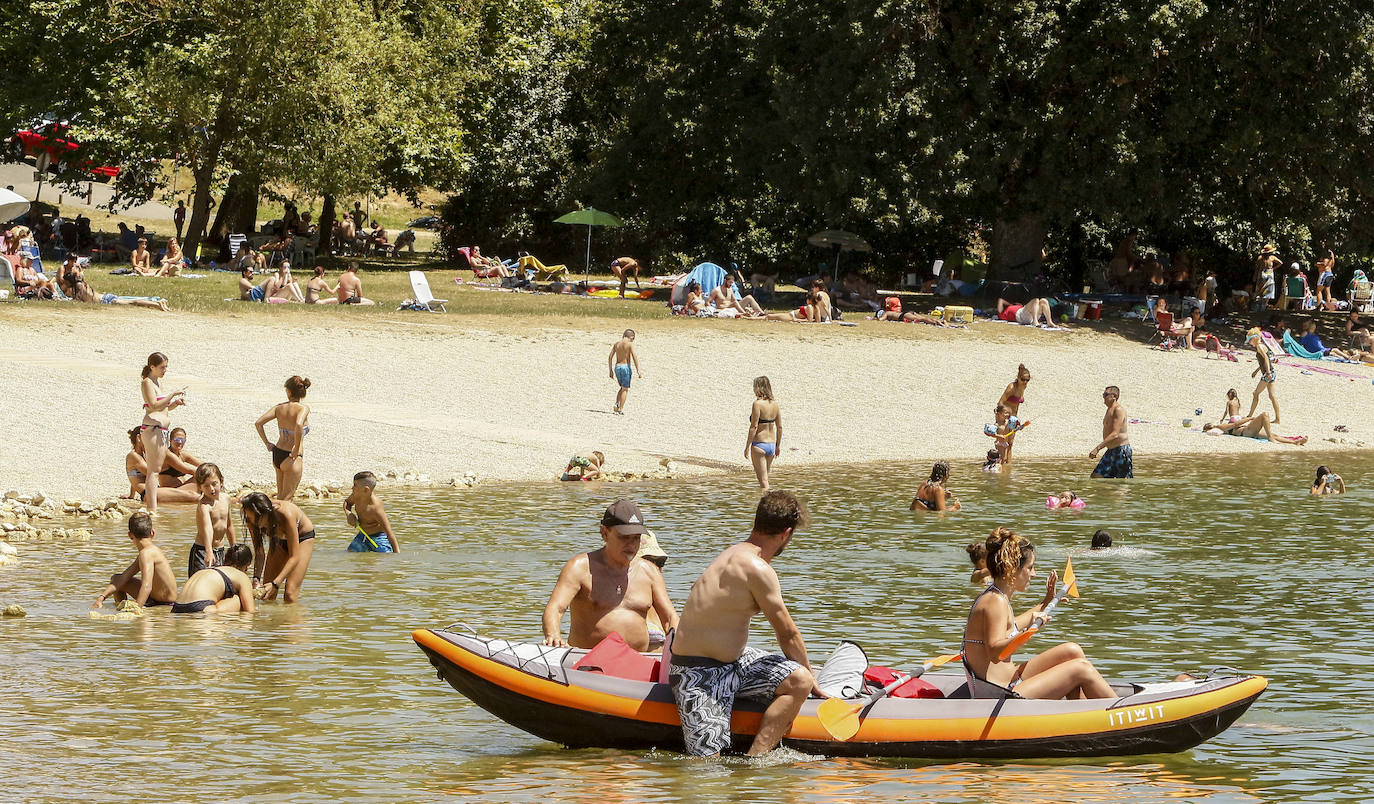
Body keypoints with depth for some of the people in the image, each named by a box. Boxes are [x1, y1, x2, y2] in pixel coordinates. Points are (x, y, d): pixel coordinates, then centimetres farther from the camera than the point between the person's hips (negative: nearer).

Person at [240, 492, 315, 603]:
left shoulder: (285, 514, -40)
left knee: (290, 593, -17)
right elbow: (259, 554, -15)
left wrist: (275, 584, -44)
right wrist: (256, 579, -31)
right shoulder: (252, 522, -26)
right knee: (267, 592, 0)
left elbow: (294, 557, -37)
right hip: (279, 540, 5)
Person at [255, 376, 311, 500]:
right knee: (286, 499, 2)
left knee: (280, 496, 22)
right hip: (291, 458, -6)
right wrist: (296, 450, -21)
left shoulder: (279, 407, 3)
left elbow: (258, 423, -1)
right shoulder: (303, 409, -12)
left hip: (276, 456, 6)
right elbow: (298, 425, -32)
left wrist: (267, 443, 8)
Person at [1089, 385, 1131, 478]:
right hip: (1111, 451, 10)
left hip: (1122, 450, -10)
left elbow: (1115, 434, -25)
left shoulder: (1119, 410, -17)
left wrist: (1097, 448, -29)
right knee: (1096, 476, 2)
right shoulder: (1109, 410, 14)